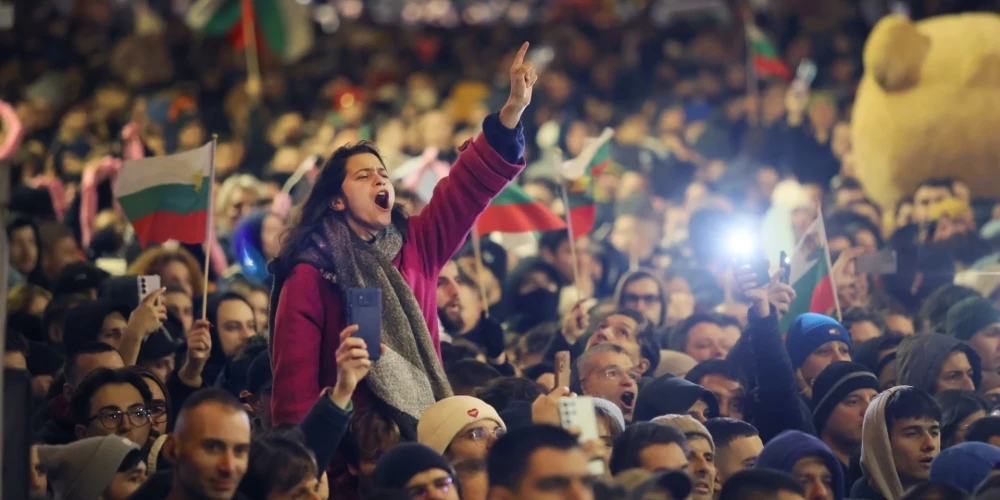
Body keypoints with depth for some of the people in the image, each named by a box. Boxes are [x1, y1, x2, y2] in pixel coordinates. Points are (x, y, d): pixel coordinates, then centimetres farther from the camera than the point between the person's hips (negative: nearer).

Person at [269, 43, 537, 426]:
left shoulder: (414, 246, 8)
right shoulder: (310, 277, -5)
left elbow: (471, 183, 3)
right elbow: (295, 380, -8)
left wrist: (513, 108, -6)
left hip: (427, 432, 4)